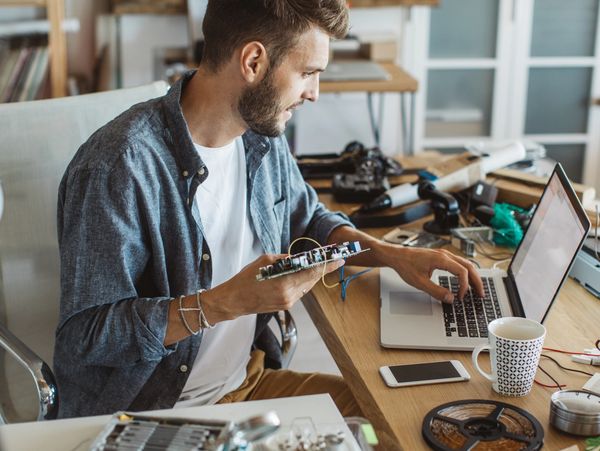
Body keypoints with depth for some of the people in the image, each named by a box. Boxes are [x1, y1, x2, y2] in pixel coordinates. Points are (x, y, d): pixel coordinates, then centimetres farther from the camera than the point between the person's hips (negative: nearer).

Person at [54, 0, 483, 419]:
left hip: (248, 381, 8)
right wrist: (228, 302, -33)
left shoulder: (262, 136, 0)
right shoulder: (120, 164, -25)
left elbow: (308, 221, 19)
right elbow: (85, 336, -25)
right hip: (146, 412, -8)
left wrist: (393, 254, 3)